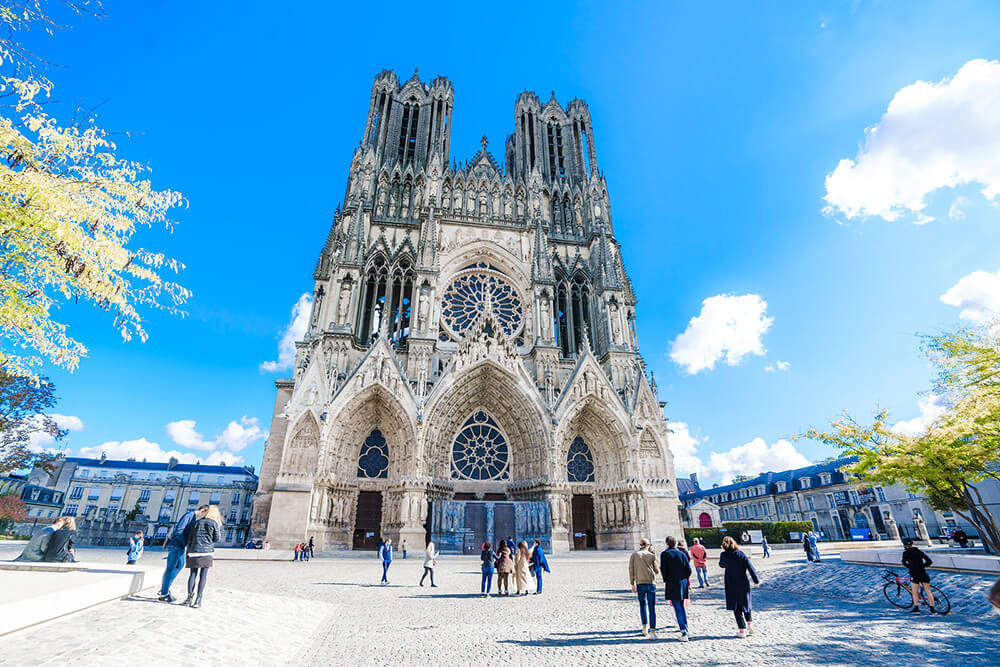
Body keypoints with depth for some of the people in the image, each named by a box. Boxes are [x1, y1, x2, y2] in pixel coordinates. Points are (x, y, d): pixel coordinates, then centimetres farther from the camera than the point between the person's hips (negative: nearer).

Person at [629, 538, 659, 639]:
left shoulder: (634, 555, 4)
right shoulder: (651, 555, 1)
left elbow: (631, 570, 2)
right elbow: (657, 571, 8)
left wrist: (632, 584, 7)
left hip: (640, 583, 1)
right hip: (651, 583, -1)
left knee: (642, 605, 18)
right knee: (652, 607, 1)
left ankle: (644, 627, 16)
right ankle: (652, 631, -5)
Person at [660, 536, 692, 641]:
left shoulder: (664, 554, -5)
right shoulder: (682, 554, 3)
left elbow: (663, 569, -8)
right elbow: (689, 570, 2)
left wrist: (666, 580, 7)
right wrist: (684, 579, 16)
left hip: (672, 584, -4)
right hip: (683, 583, 4)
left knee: (677, 609, -1)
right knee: (682, 606, 21)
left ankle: (683, 631, -8)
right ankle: (685, 628, 26)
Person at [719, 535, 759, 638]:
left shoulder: (724, 555, -8)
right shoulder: (741, 554, -9)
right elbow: (750, 567, -8)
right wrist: (756, 580, 4)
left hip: (731, 585, -1)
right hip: (743, 583, 1)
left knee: (736, 608, 7)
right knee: (745, 604, 24)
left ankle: (742, 630, 4)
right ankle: (749, 624, 20)